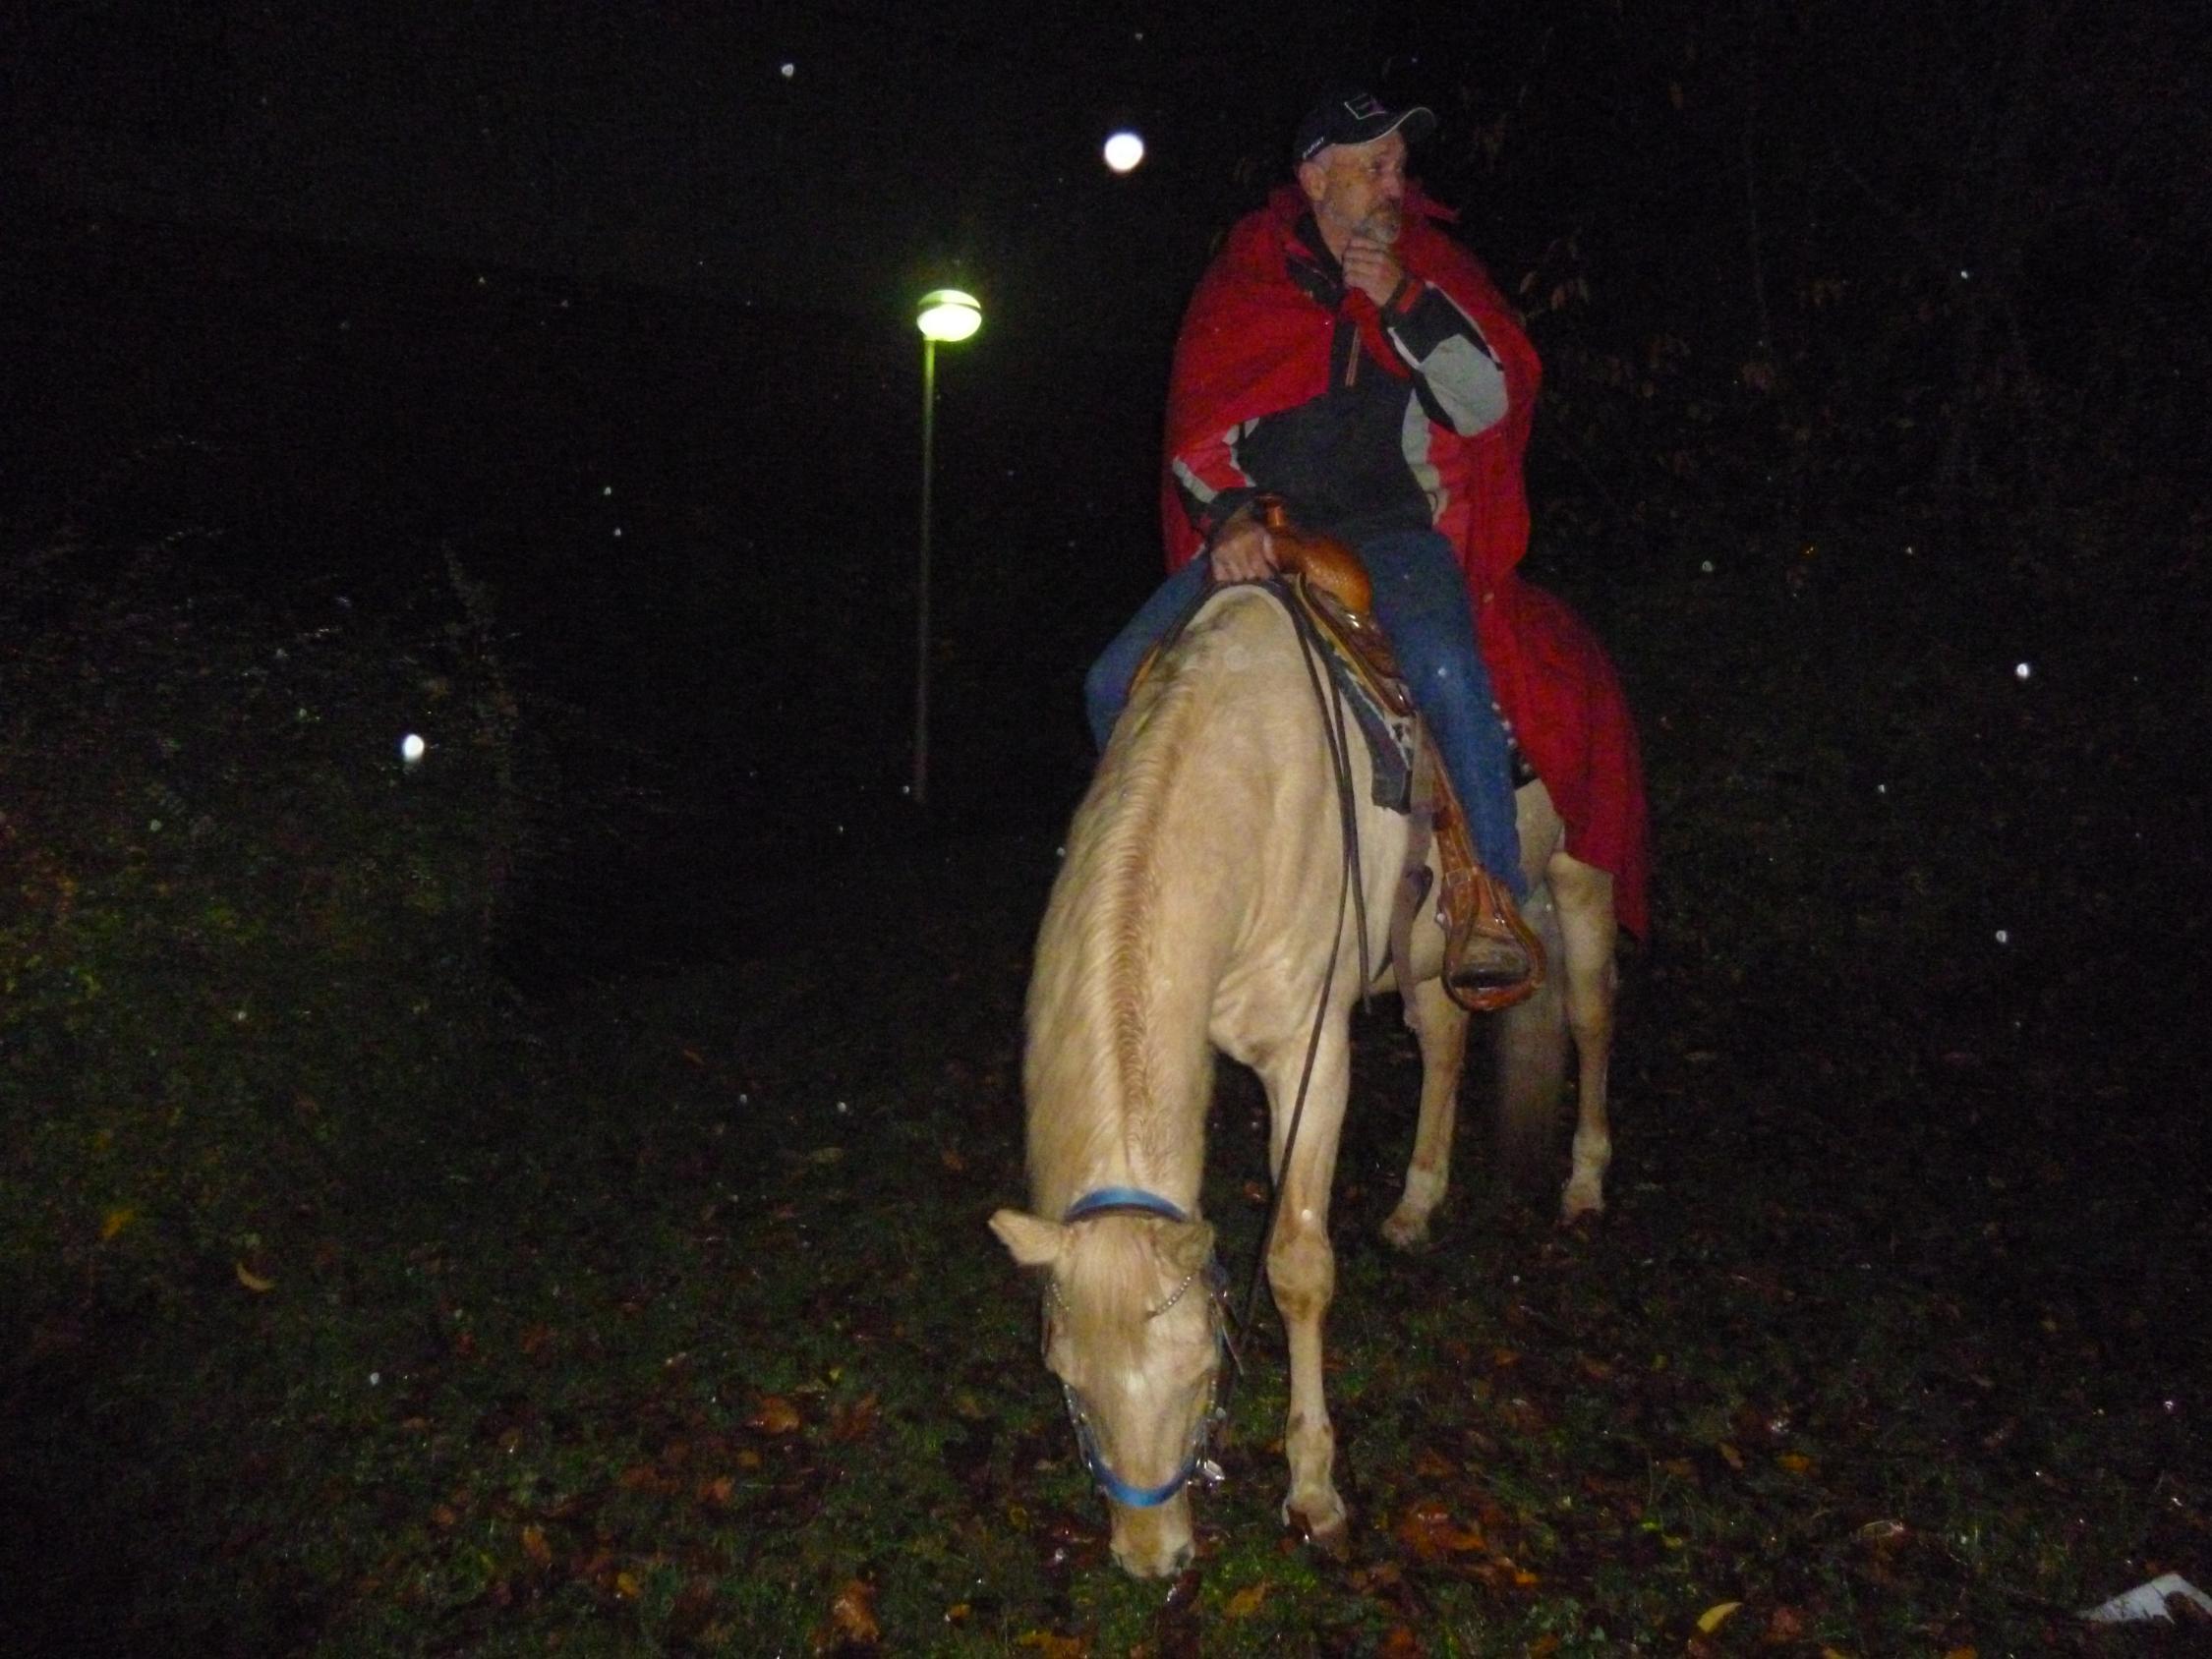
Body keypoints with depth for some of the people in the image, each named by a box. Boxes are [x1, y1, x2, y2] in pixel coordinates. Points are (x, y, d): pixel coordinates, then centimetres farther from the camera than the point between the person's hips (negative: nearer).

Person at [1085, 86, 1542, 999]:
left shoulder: (1436, 269, 11)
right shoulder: (1243, 277, 10)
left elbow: (1490, 404, 1)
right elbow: (1199, 426, 6)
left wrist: (1402, 302, -10)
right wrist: (1227, 515, -13)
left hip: (1393, 525, -2)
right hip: (1257, 529, 2)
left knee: (1443, 662, -35)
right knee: (1118, 683, -12)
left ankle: (1490, 892, -23)